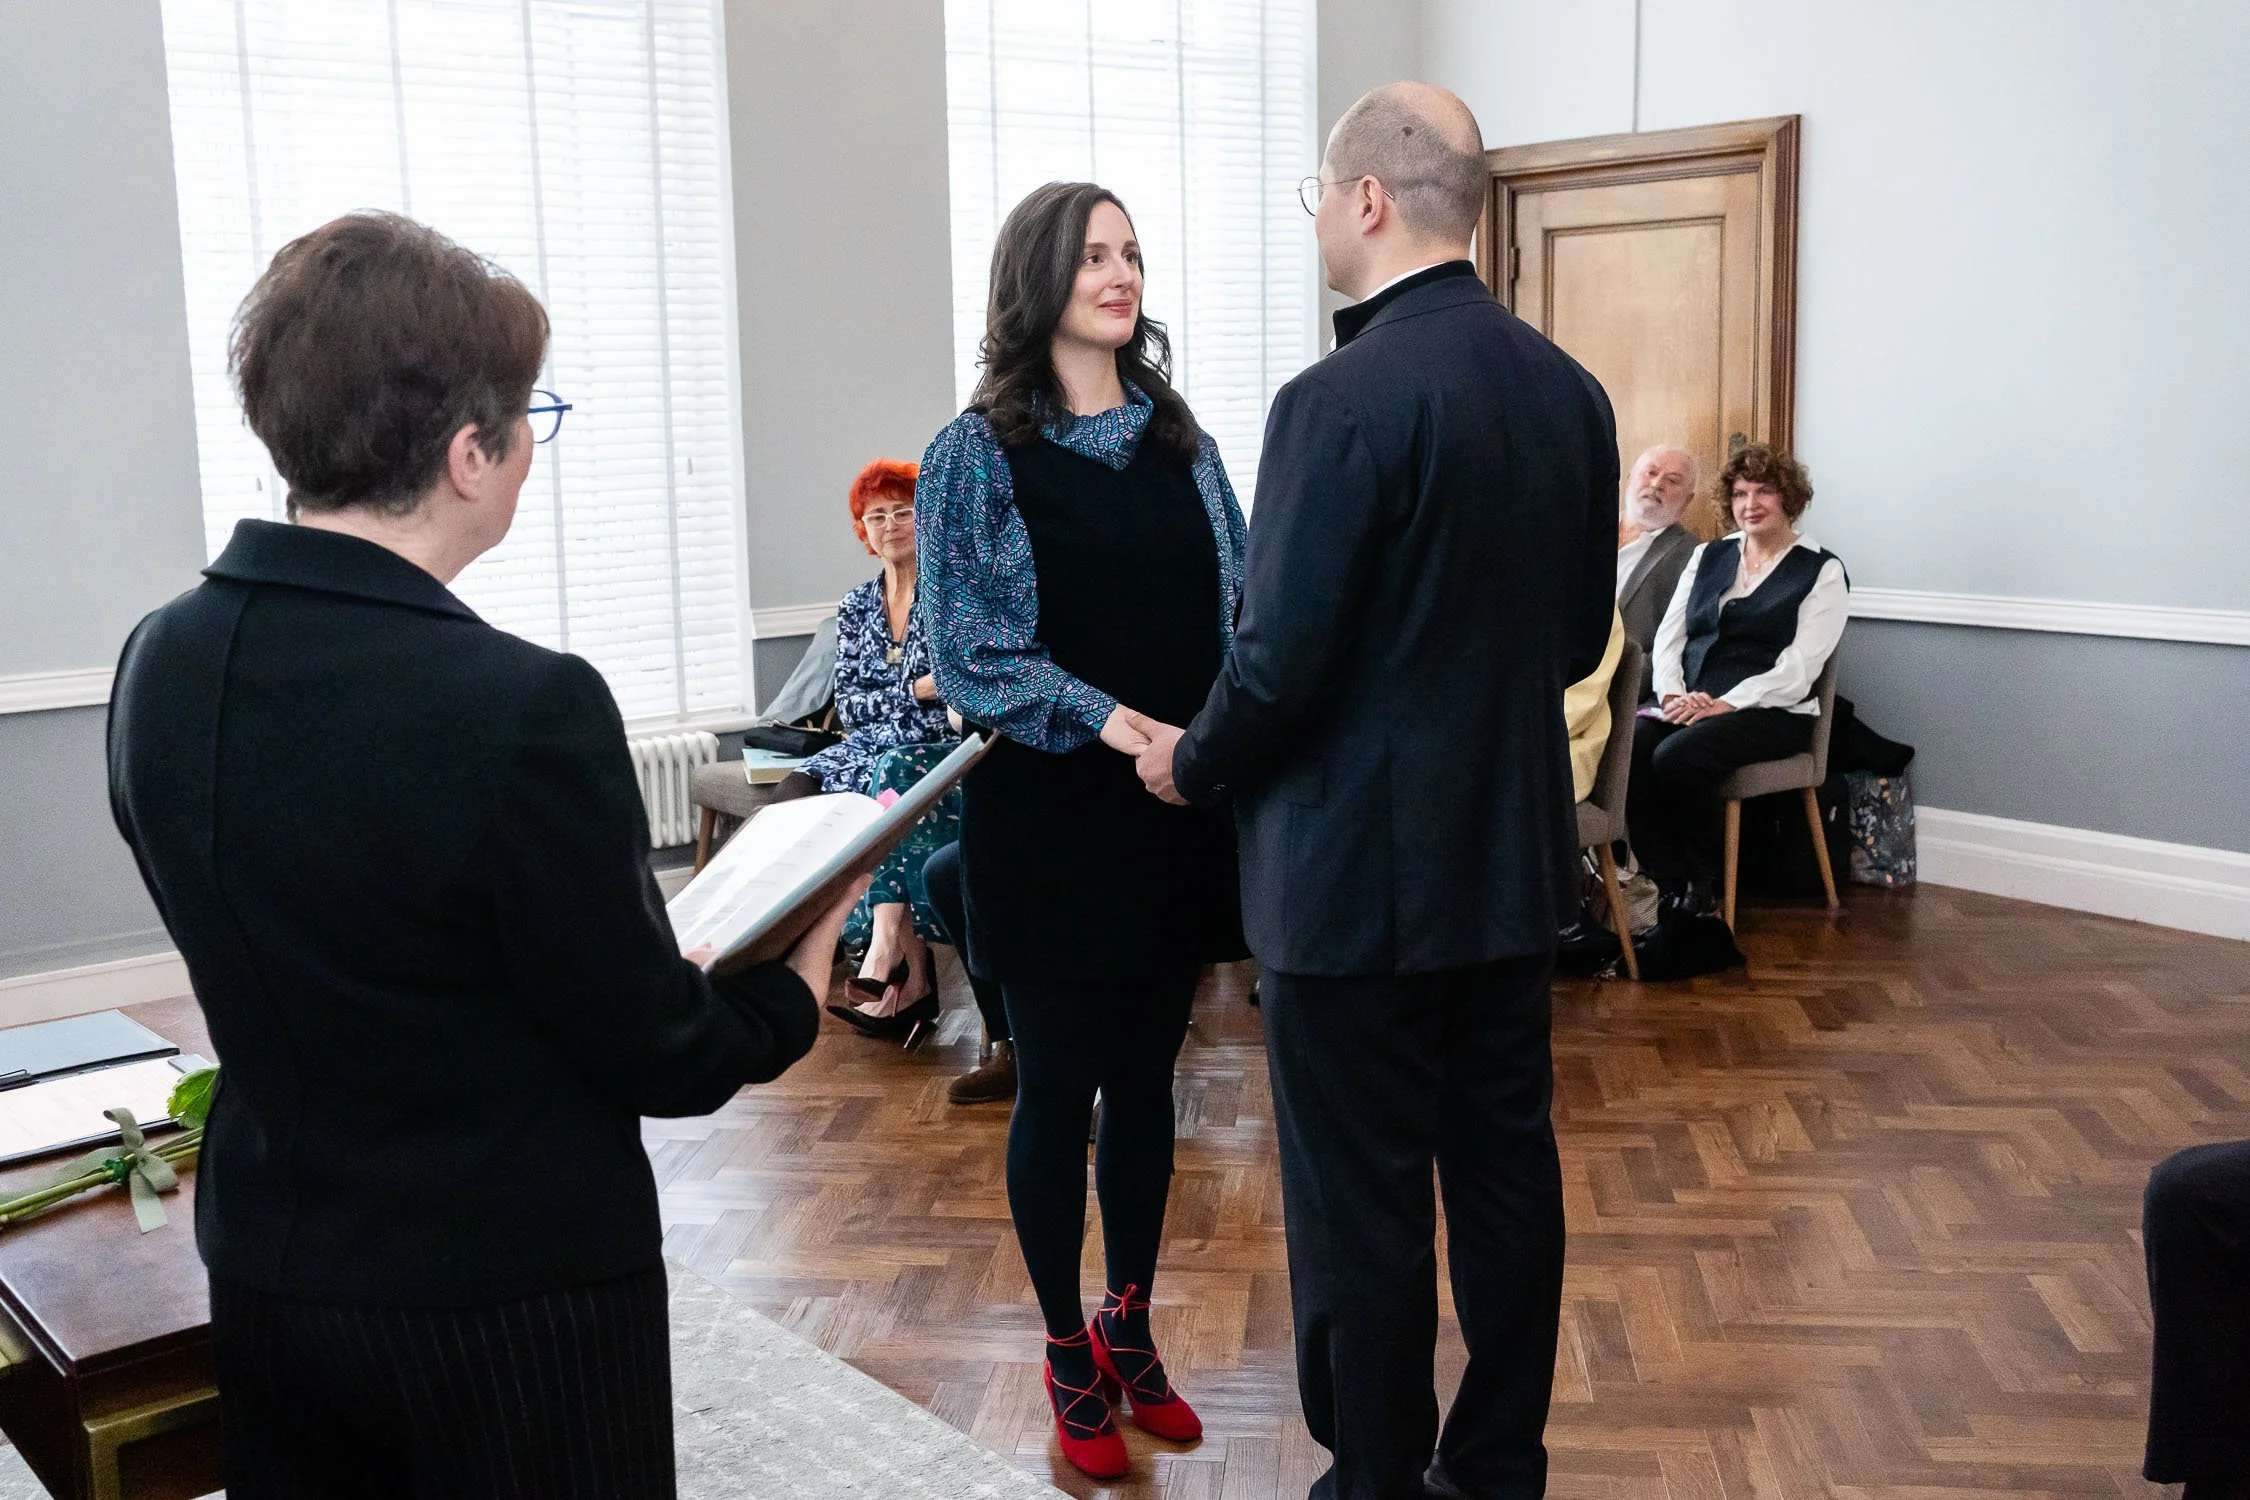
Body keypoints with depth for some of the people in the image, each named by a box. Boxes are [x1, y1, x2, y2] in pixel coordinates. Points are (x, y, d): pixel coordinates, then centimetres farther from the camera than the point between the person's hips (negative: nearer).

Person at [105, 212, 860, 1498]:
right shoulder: (524, 709, -27)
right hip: (511, 1298, -6)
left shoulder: (162, 664, -6)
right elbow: (659, 1058, -17)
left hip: (265, 1281, 6)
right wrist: (801, 980, 3)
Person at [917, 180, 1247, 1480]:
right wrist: (1116, 727, -23)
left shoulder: (1180, 441, 8)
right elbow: (972, 651, -11)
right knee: (1059, 1089, 8)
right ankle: (1070, 1358, 24)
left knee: (1146, 1080, 14)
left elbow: (1236, 605, 8)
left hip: (1179, 815, 4)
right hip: (1051, 822, -4)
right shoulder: (981, 454, -6)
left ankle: (1131, 1332, 32)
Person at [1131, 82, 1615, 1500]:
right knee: (1507, 1169, 17)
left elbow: (1280, 662, -18)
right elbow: (1580, 636, 11)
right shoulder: (1570, 390, 4)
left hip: (1360, 875, -7)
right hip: (1515, 857, 8)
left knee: (1362, 1206, 6)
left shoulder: (1343, 401, -19)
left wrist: (1193, 762, 0)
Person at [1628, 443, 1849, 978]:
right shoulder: (1707, 557, 20)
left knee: (1677, 757, -34)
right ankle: (1674, 899, -27)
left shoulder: (1822, 572, 4)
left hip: (1770, 713, -5)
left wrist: (1723, 705, -19)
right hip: (1689, 705, 5)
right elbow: (1668, 637, 14)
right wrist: (1673, 693, -7)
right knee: (1626, 747, -29)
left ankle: (1703, 897, -16)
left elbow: (1797, 669, -8)